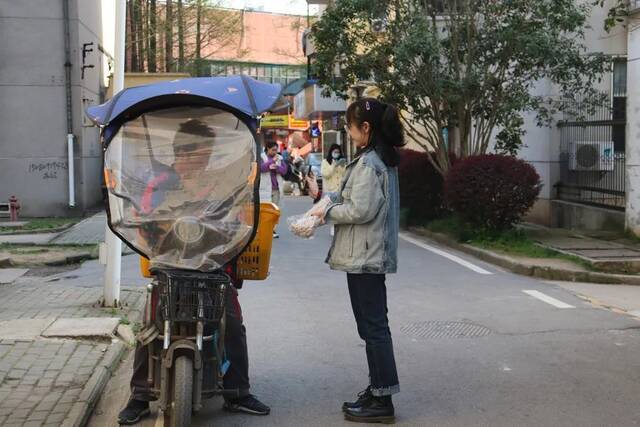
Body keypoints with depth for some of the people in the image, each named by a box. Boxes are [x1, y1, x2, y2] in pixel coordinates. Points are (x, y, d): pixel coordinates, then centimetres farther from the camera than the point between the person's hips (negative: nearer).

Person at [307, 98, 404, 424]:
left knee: (373, 327, -5)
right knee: (374, 325, 15)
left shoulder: (368, 163, -17)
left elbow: (360, 211, -22)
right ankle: (377, 390, 25)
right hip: (373, 255, 10)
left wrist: (327, 212, -8)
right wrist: (324, 196, 17)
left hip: (364, 257, -10)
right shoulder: (382, 159, 14)